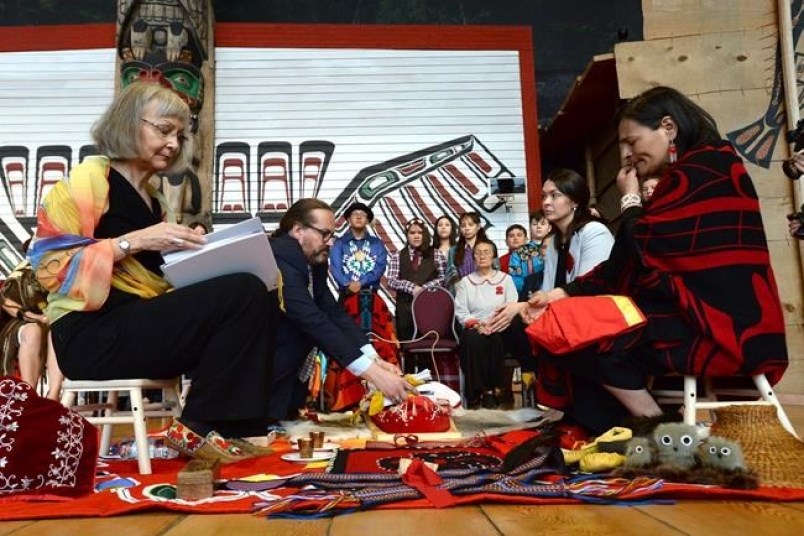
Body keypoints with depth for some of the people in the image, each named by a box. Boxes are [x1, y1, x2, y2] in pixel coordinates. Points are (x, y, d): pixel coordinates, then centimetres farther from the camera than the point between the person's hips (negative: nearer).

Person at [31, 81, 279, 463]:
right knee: (243, 294, -22)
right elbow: (52, 264, -13)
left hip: (145, 323, 8)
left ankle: (232, 424, -10)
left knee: (259, 297, -8)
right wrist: (134, 241, -19)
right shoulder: (87, 179, -4)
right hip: (93, 336, -8)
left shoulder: (154, 200, 20)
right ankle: (197, 427, -12)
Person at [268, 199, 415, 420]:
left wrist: (375, 360, -12)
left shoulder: (314, 260, 5)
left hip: (291, 380, 9)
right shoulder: (280, 259, -23)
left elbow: (333, 312, 0)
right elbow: (314, 323, -32)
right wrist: (373, 373, -34)